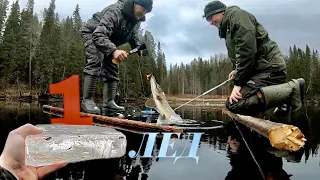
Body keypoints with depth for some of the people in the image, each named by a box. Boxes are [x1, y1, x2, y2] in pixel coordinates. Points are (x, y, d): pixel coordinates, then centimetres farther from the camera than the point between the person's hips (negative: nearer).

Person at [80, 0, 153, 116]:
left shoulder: (137, 20, -7)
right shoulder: (115, 11, -34)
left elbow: (133, 38, 9)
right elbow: (98, 35, -43)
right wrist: (113, 50, -58)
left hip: (108, 41, 8)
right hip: (92, 33, -8)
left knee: (112, 70, 1)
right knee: (95, 63, -26)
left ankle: (109, 103, 2)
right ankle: (87, 100, -23)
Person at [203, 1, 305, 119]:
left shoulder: (235, 13, -4)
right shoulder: (227, 28, 26)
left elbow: (247, 50, -17)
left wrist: (238, 82, -18)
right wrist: (237, 71, 10)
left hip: (270, 67, -10)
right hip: (260, 69, 10)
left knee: (234, 103, -25)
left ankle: (291, 89, -15)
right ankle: (282, 95, 16)